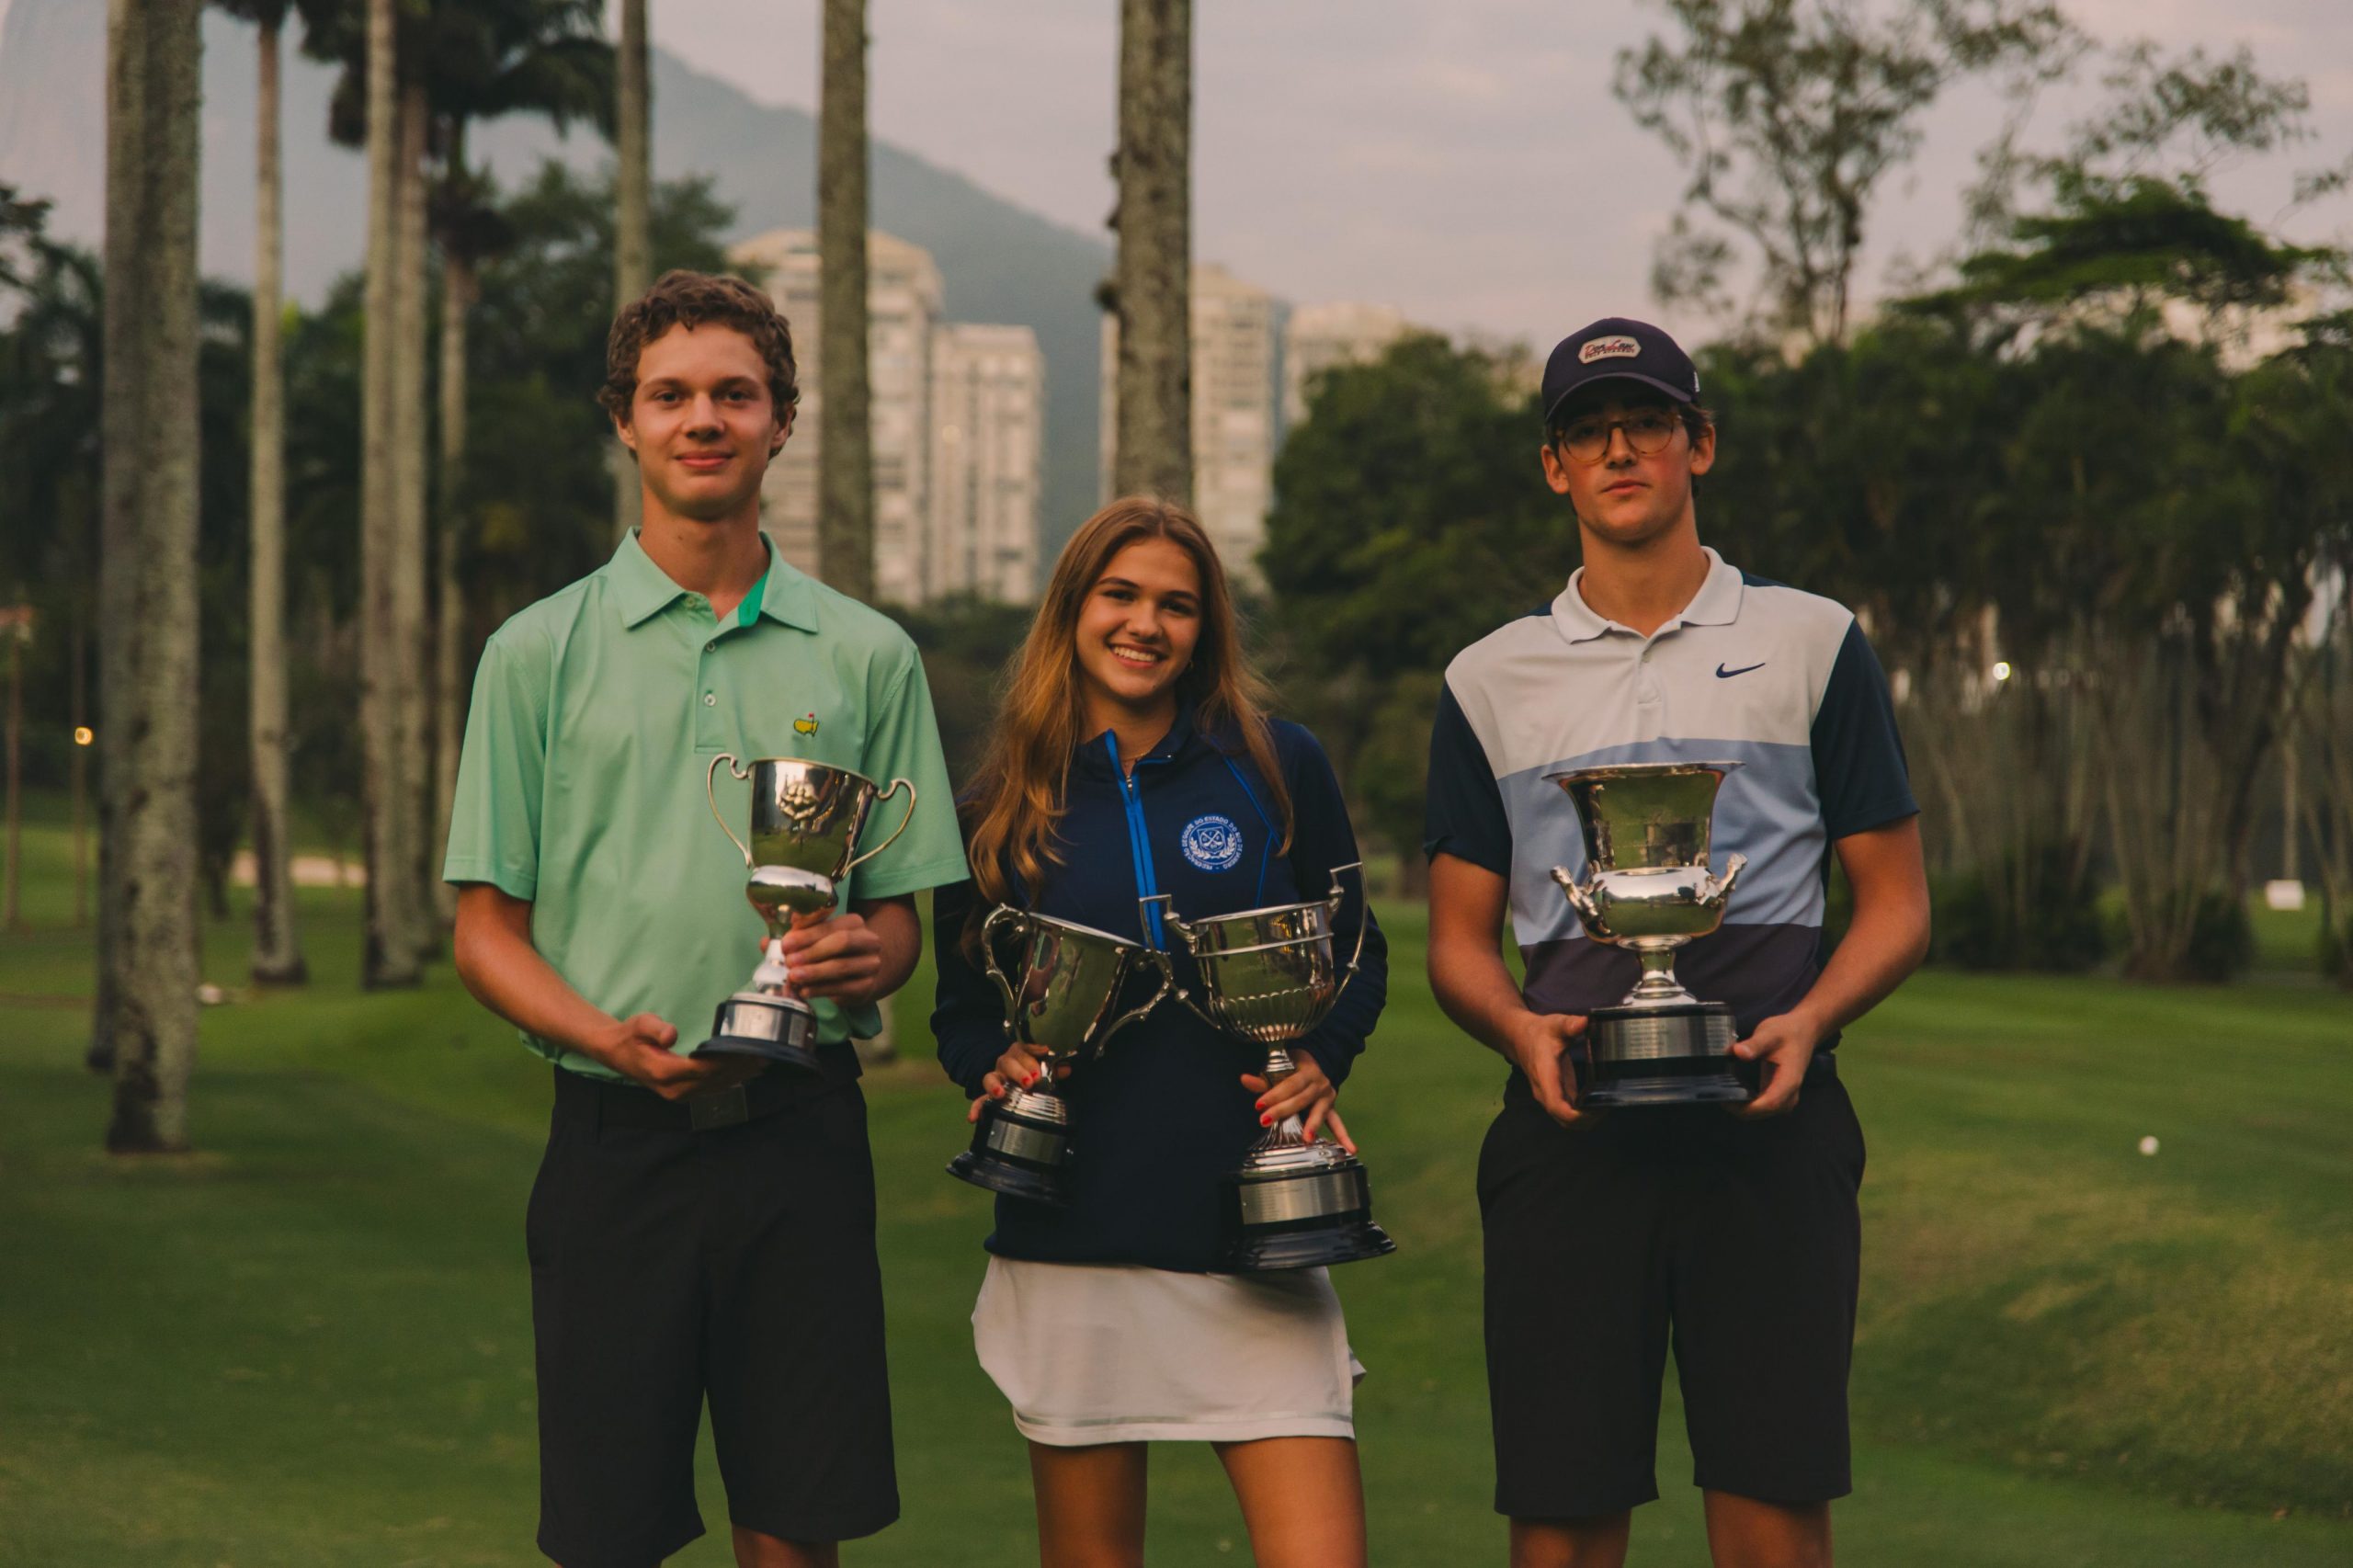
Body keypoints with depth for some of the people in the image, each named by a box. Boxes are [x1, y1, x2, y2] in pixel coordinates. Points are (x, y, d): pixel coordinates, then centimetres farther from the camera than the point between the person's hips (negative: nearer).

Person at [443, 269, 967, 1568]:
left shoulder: (866, 657, 10)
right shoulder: (540, 653, 5)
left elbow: (901, 912, 13)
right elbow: (487, 932, 4)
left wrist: (867, 957, -11)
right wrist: (610, 1040, -15)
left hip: (802, 1133, 1)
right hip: (616, 1134, -1)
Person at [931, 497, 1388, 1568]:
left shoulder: (1277, 769, 5)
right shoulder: (1006, 806, 8)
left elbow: (1354, 955, 12)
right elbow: (961, 1003, 14)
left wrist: (1322, 1060, -7)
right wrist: (994, 1064, -7)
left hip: (1253, 1236, -1)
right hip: (1071, 1233, 1)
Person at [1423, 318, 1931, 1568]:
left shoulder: (1812, 644, 11)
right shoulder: (1492, 681, 15)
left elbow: (1895, 903, 10)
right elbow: (1459, 938, 15)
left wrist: (1808, 1021, -10)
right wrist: (1523, 1030, -7)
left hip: (1767, 1126, -1)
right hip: (1568, 1127, 1)